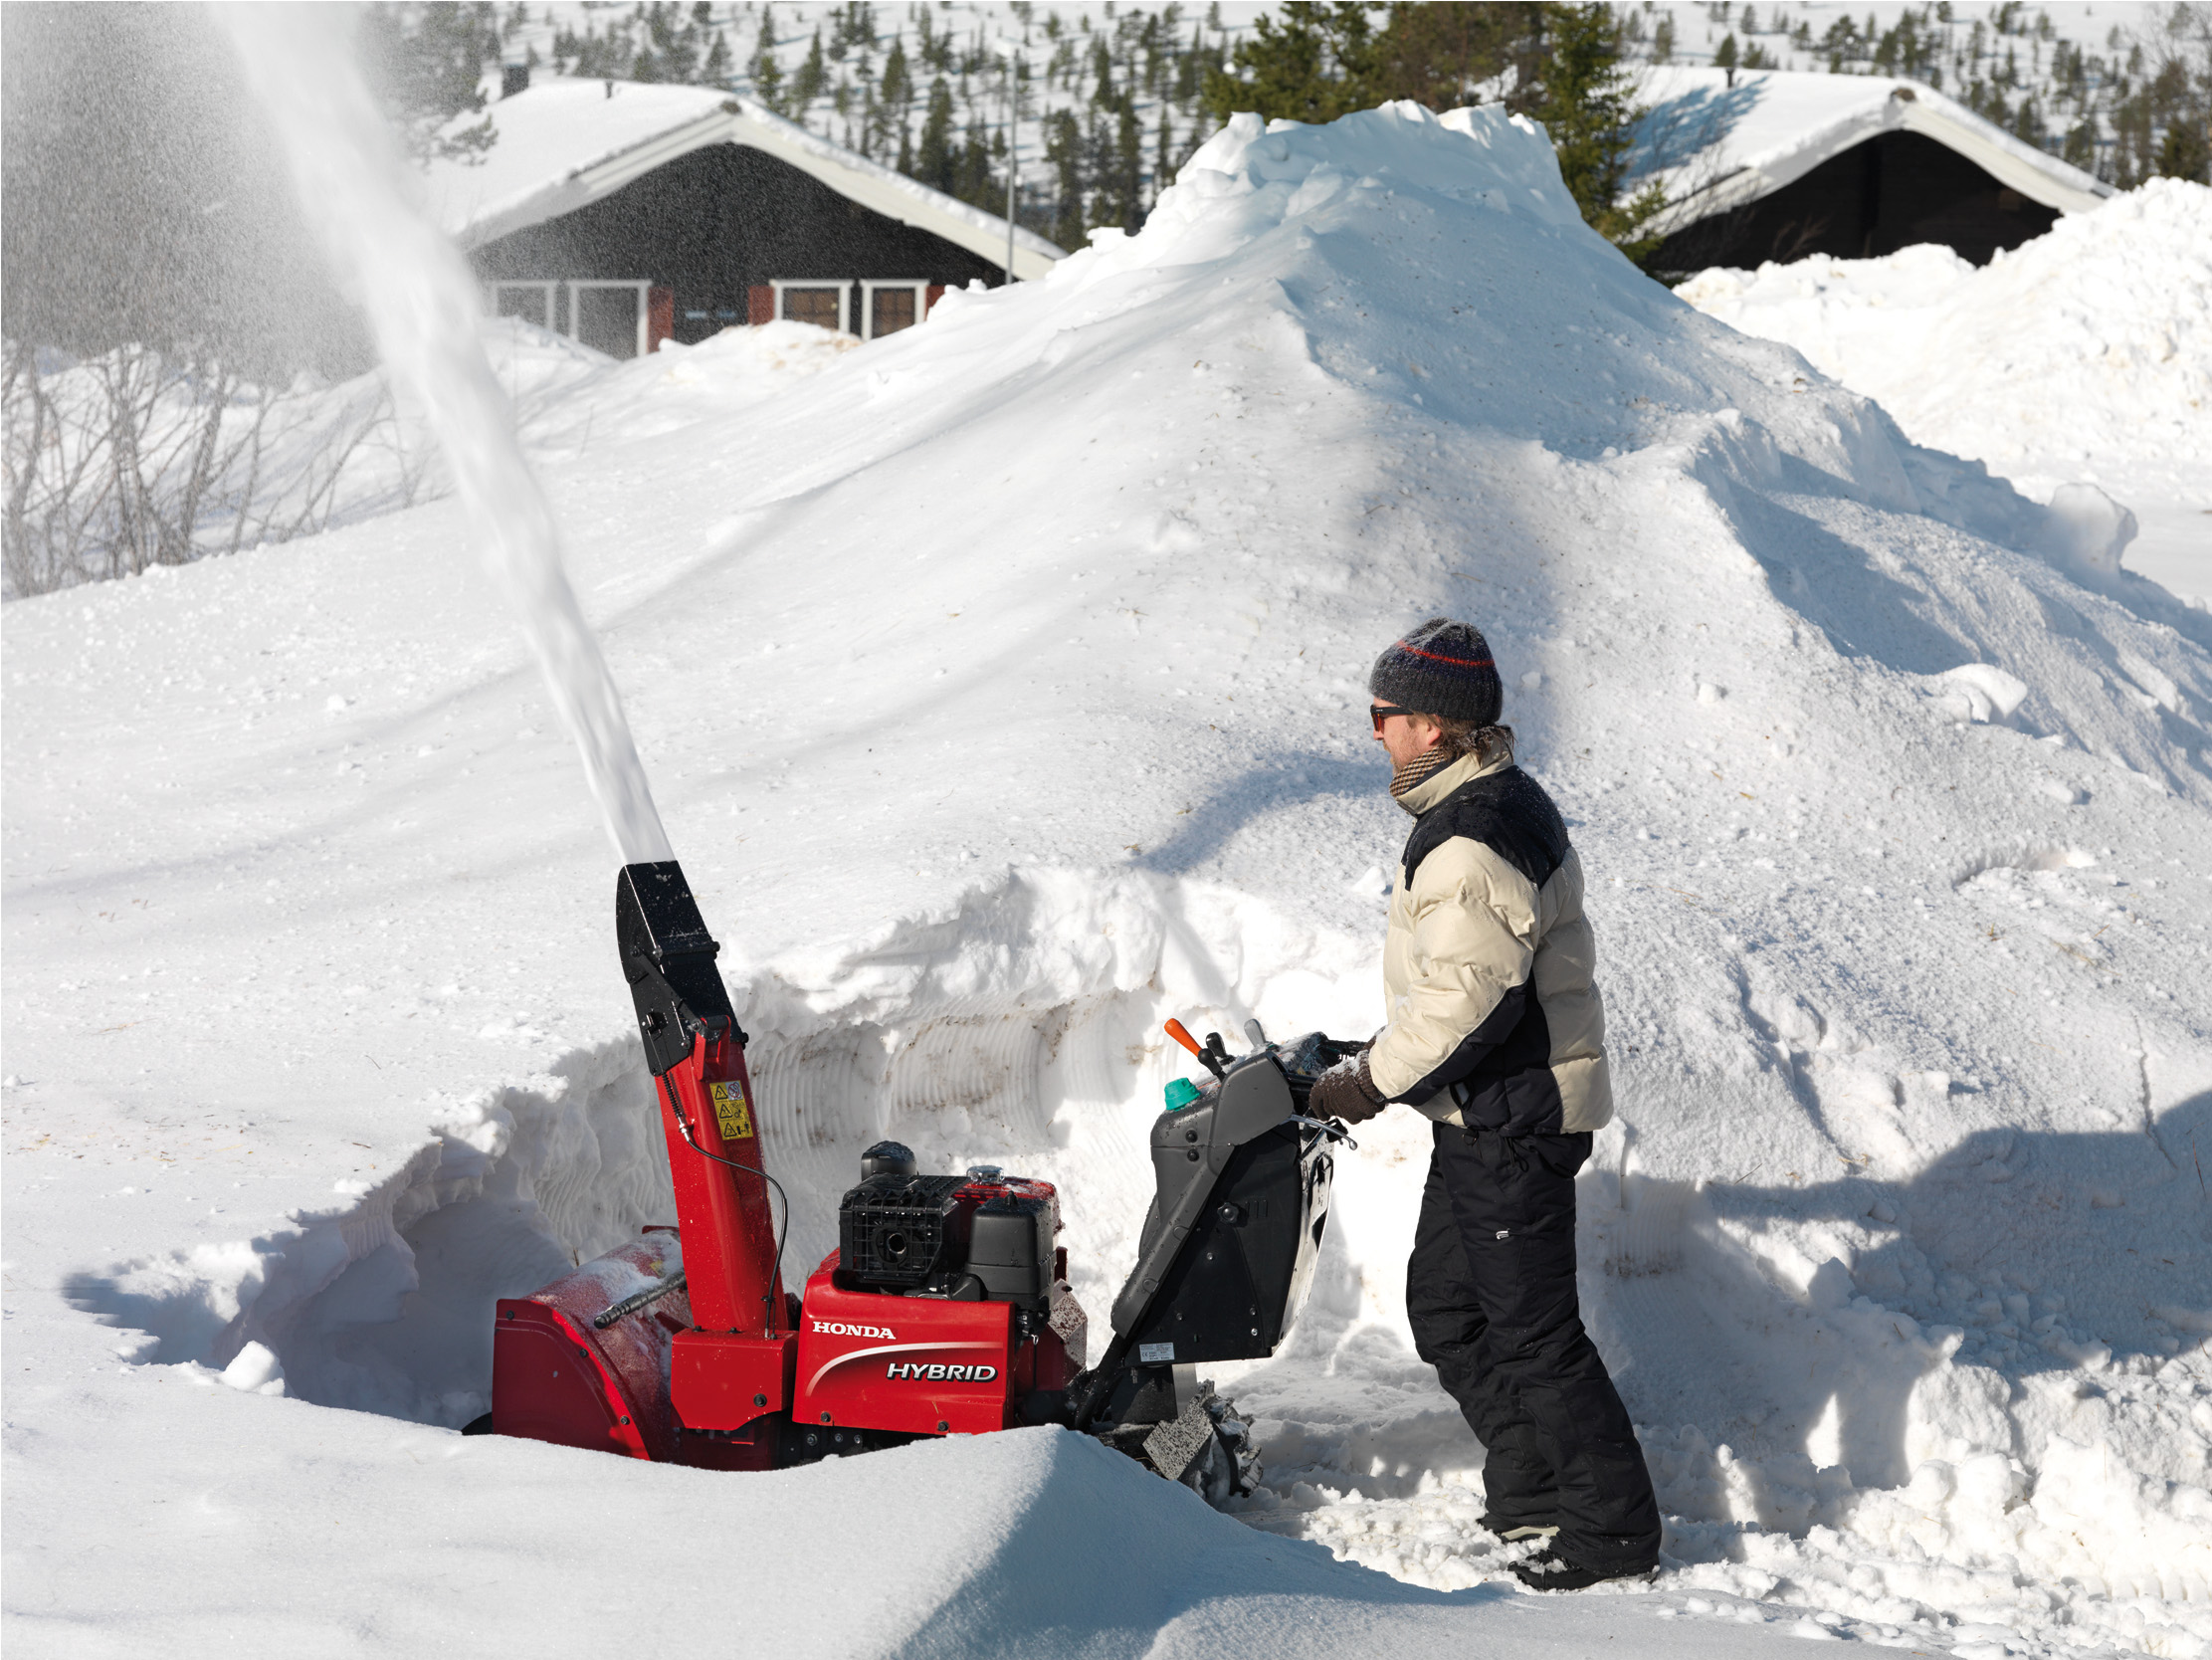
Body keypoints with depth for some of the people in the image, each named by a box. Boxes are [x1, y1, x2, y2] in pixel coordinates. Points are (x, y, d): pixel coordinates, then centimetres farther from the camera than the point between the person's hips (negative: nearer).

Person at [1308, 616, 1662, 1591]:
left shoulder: (1473, 843, -23)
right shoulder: (1500, 803, 12)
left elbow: (1470, 997, -26)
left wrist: (1373, 1081, -15)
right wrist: (1389, 1072, 19)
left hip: (1511, 1122, -11)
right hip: (1490, 1112, 11)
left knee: (1532, 1332, -3)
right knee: (1444, 1310, 18)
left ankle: (1614, 1529, 5)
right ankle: (1532, 1491, 27)